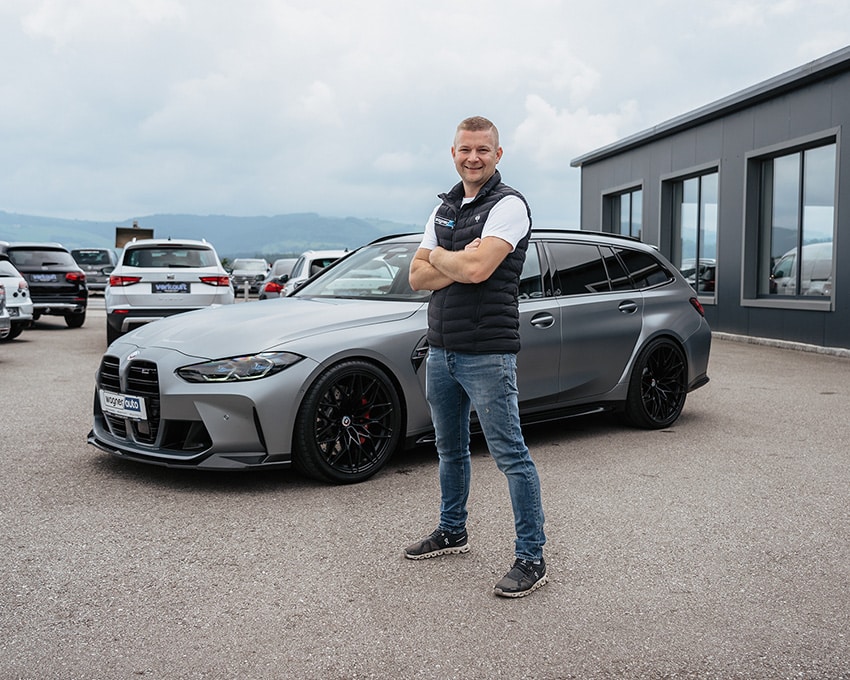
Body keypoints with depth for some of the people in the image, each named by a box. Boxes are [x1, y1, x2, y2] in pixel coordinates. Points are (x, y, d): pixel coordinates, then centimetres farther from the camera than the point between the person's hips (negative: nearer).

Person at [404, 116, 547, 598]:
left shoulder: (509, 205, -9)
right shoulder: (445, 208, 15)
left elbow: (477, 268, -24)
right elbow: (418, 277, 8)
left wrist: (439, 256, -4)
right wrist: (460, 265, -10)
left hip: (487, 354, -8)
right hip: (441, 349, 8)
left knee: (511, 455, -3)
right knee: (451, 449, 20)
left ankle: (532, 557, 5)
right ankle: (452, 533, 36)